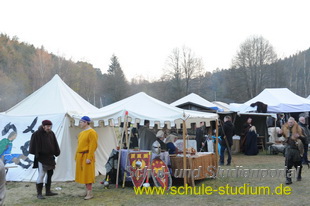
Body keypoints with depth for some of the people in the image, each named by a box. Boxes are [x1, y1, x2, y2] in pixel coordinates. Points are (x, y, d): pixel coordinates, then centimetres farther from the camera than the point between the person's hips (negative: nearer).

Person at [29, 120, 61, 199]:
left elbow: (55, 145, 10)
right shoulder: (37, 134, -12)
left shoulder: (51, 133, 6)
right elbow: (34, 145, -12)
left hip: (50, 157, 7)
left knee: (50, 174, 11)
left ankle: (48, 191, 22)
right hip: (41, 157, -7)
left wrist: (56, 153, 4)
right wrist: (37, 154, -15)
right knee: (41, 175, -7)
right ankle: (39, 193, 1)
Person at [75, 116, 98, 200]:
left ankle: (90, 193, -1)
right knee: (83, 174, 12)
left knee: (88, 174, -6)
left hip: (86, 156, -9)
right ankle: (87, 191, 22)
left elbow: (93, 146, -17)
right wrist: (77, 156, 16)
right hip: (80, 156, 9)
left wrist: (89, 158, -21)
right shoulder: (81, 133, 16)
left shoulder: (91, 132, -11)